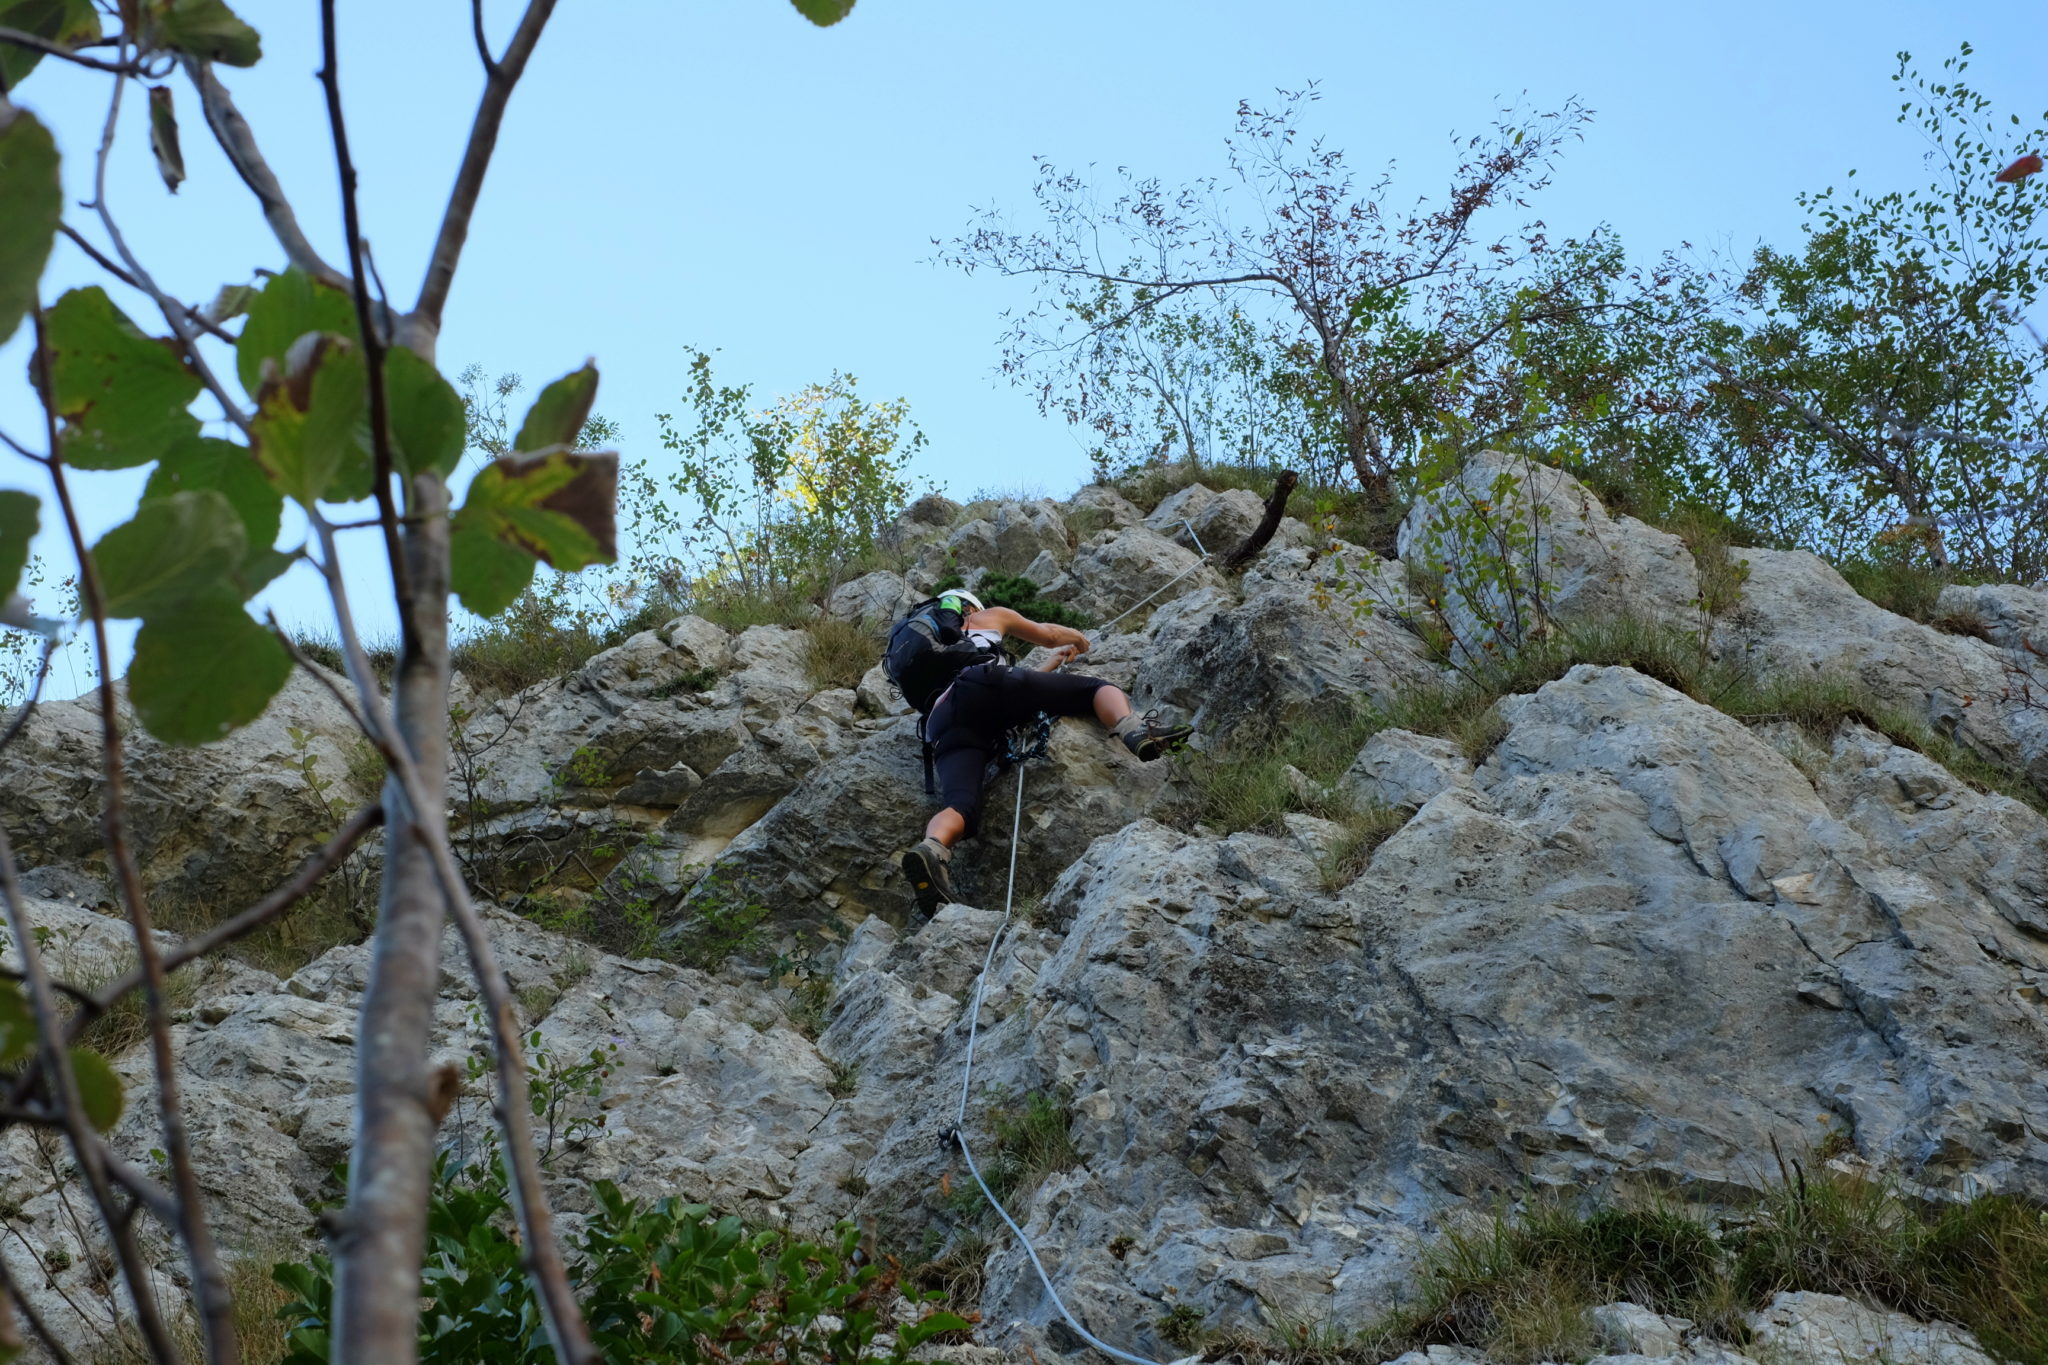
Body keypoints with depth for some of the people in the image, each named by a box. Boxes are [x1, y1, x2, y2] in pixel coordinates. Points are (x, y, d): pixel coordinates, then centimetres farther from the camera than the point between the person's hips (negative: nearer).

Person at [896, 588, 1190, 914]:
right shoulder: (988, 617, 34)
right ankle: (1136, 731, -26)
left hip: (944, 724, 4)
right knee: (1097, 688, 7)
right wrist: (1080, 639, 68)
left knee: (961, 806, -19)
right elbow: (1048, 634, 46)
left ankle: (931, 849, -53)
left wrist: (1052, 663, 66)